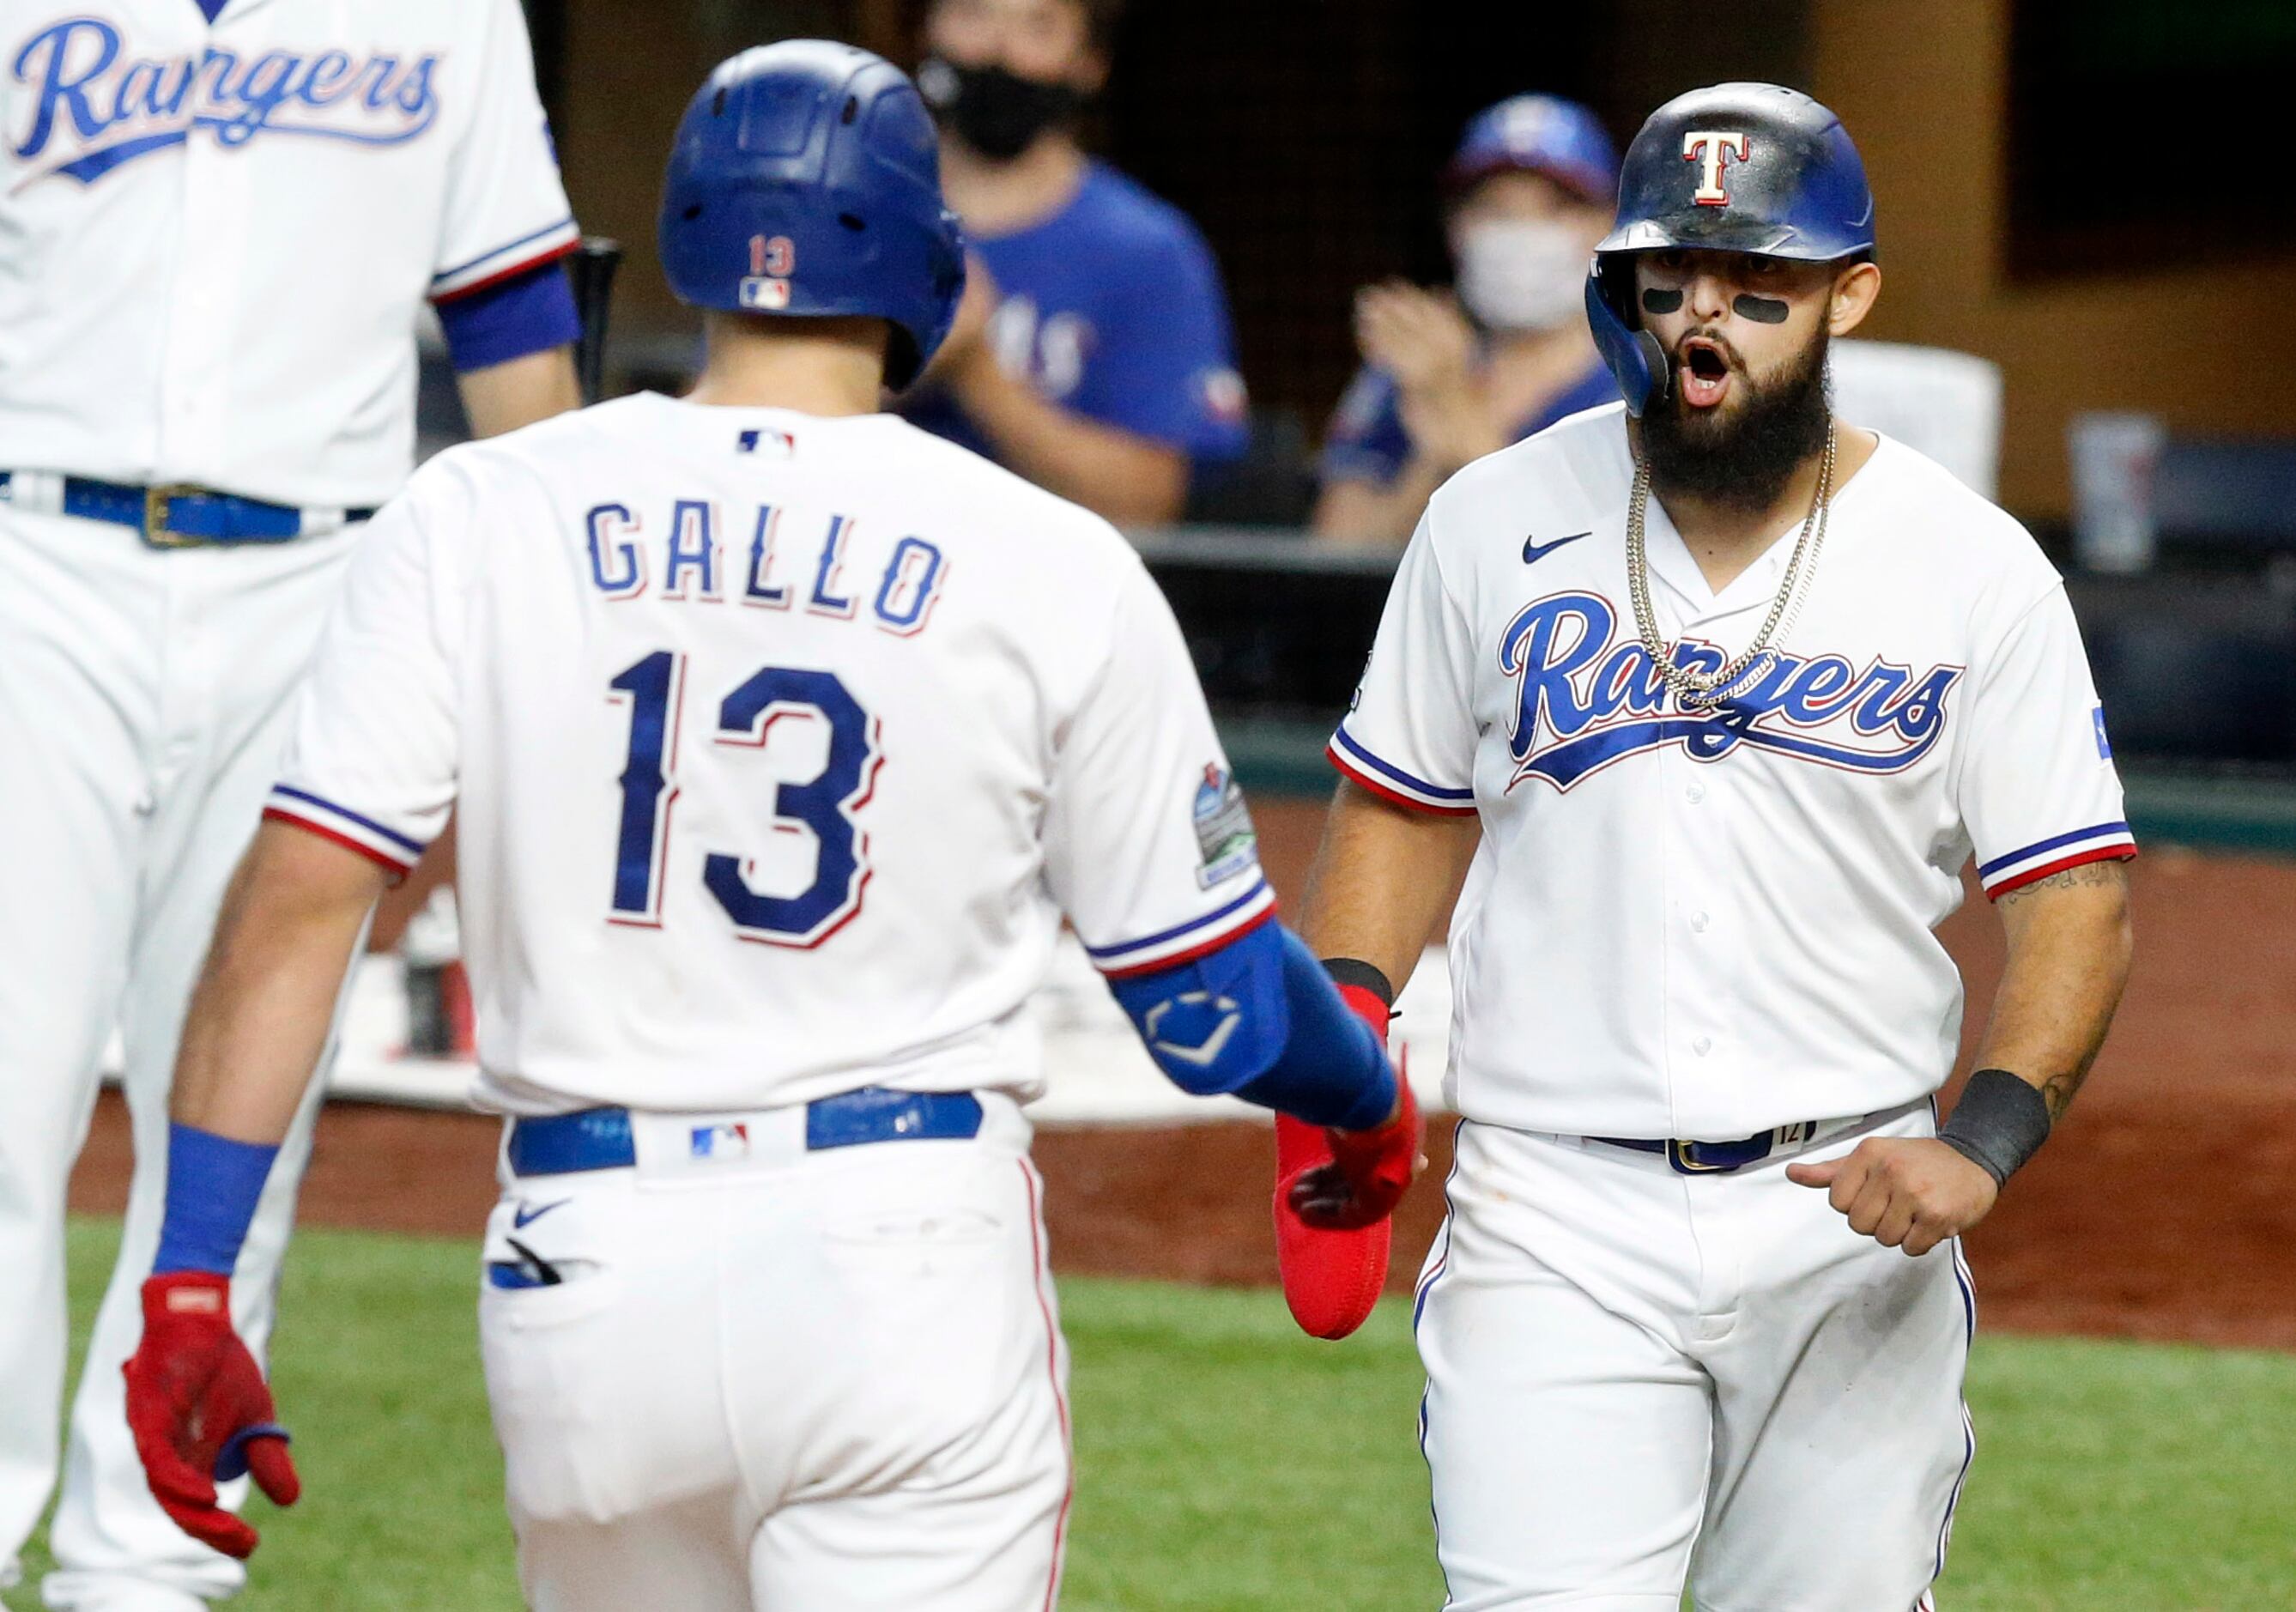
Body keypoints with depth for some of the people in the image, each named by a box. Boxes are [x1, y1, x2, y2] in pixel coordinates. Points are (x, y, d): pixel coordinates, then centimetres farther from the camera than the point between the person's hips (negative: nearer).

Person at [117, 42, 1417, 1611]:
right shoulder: (1052, 566, -1)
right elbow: (1217, 1006, 5)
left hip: (586, 1276, 3)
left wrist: (189, 1281, -2)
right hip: (911, 1269, -2)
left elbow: (292, 905, -5)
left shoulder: (480, 520, 2)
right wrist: (1370, 1099, 27)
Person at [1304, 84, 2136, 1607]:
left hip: (1850, 1214, 0)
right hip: (1554, 1226, 0)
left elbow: (2079, 896, -1)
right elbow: (1404, 809, 16)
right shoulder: (1499, 524, 5)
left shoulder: (1973, 569, 1)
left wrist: (1984, 1142, -18)